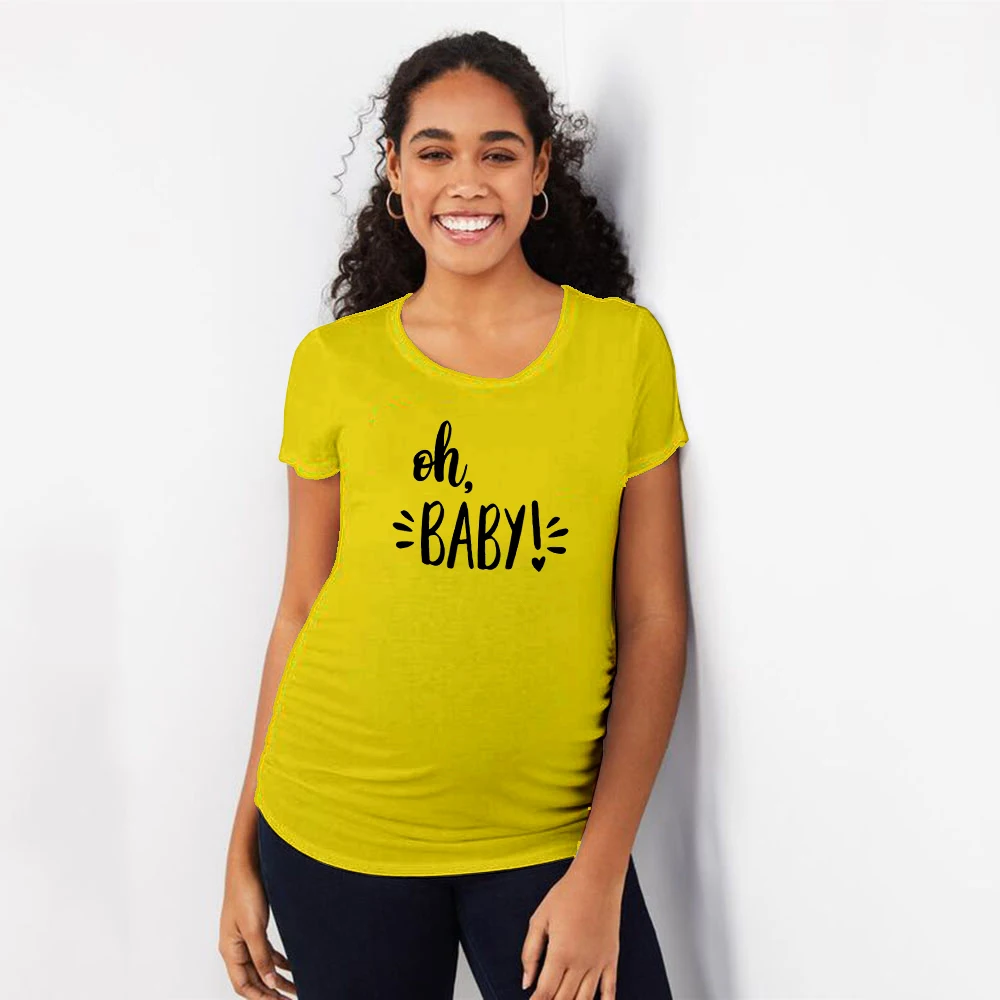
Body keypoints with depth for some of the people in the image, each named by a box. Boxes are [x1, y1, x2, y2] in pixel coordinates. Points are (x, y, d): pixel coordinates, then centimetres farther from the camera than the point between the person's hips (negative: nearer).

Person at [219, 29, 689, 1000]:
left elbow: (654, 620, -3)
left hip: (548, 837, 0)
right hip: (333, 838, 1)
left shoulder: (626, 346, -2)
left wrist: (601, 866, -8)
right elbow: (301, 613, 5)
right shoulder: (334, 363, 0)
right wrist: (243, 851, 7)